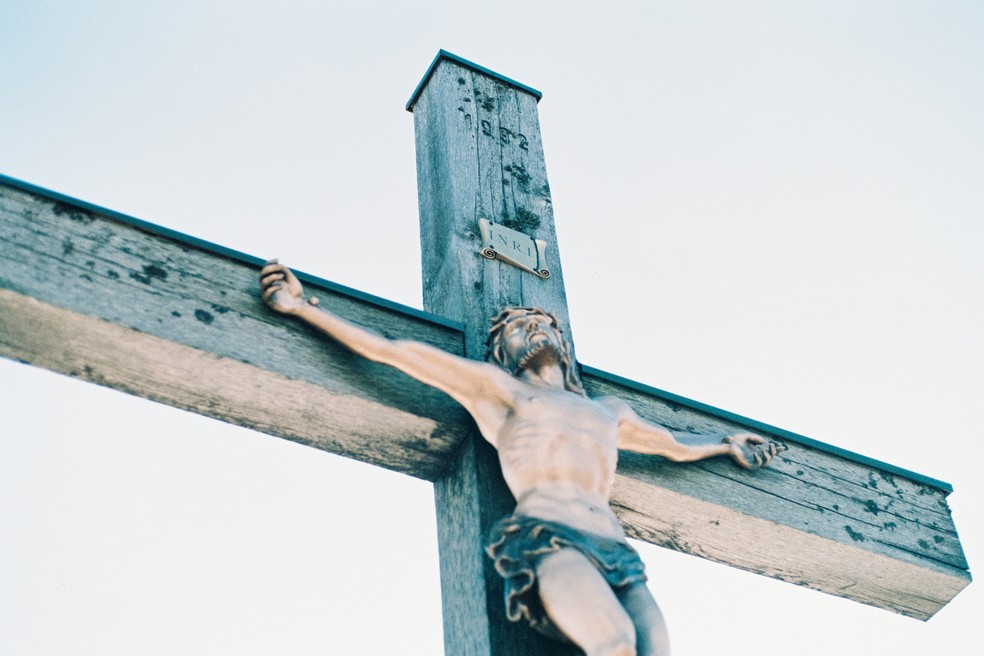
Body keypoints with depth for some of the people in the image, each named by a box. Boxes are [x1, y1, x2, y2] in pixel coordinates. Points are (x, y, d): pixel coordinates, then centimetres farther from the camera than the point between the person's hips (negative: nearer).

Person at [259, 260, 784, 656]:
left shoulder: (608, 413, 35)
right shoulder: (496, 387, 21)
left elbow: (677, 445, 54)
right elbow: (394, 352, 17)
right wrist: (302, 307, 15)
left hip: (614, 549, 4)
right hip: (547, 536, -4)